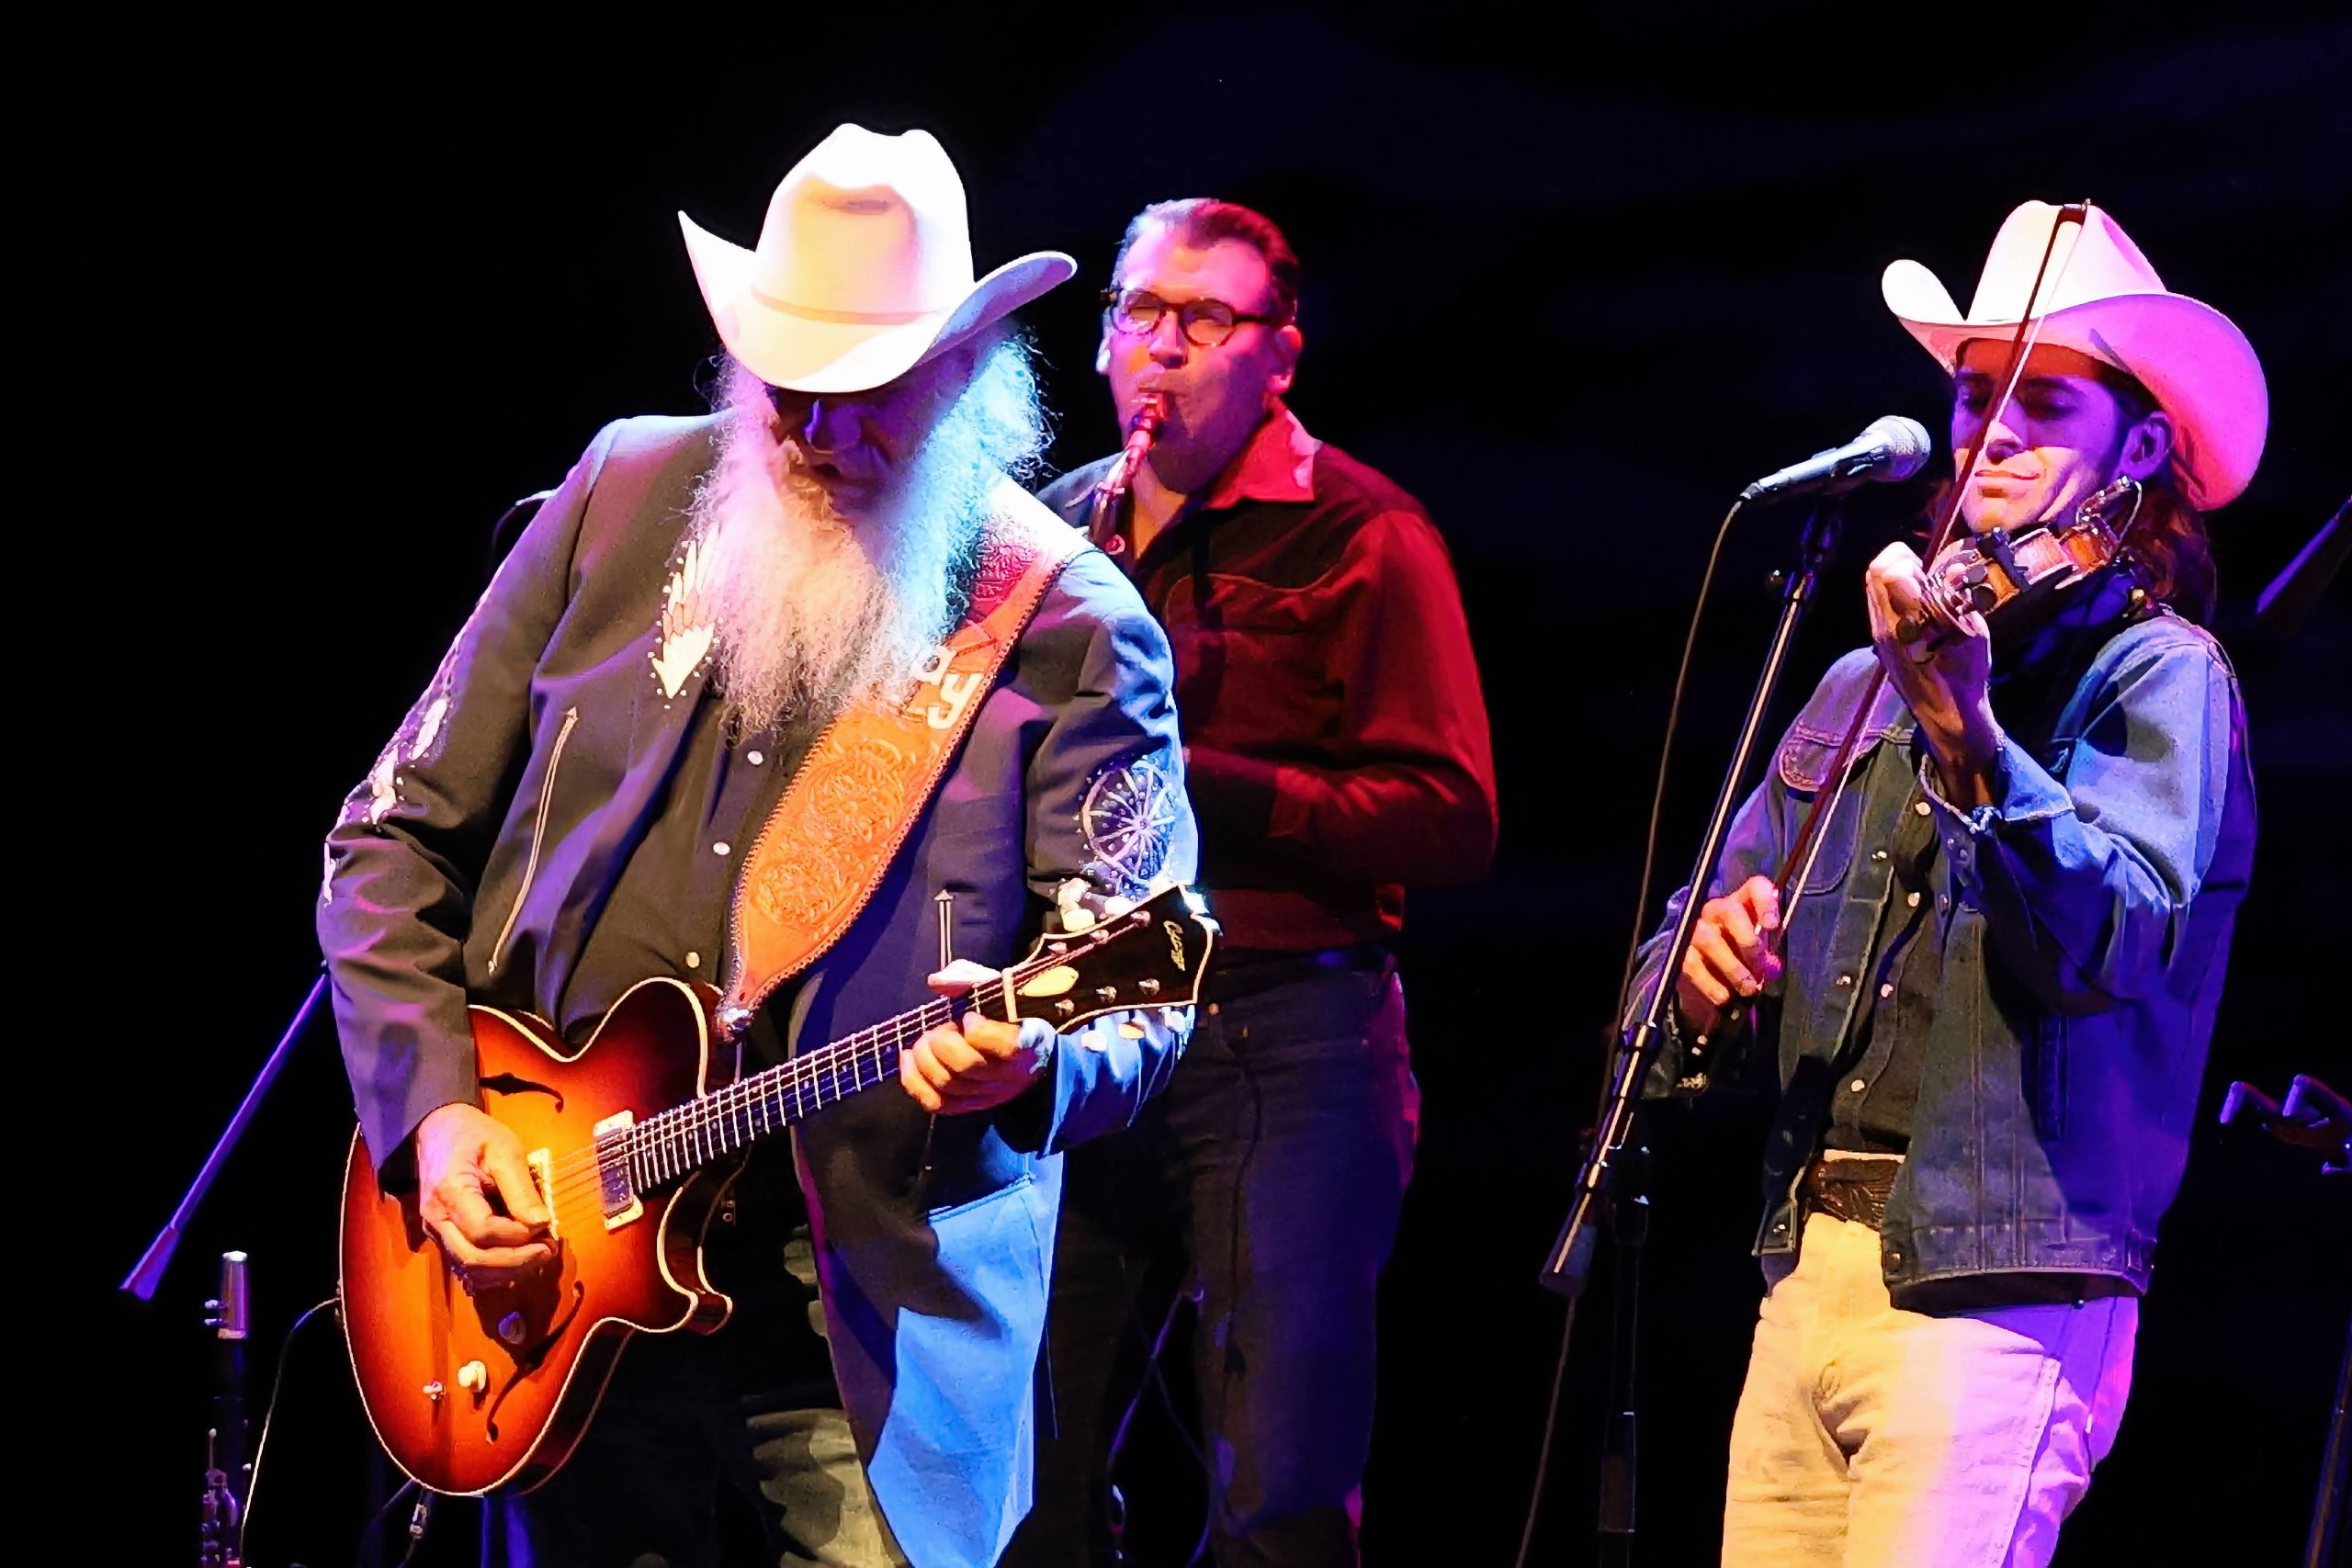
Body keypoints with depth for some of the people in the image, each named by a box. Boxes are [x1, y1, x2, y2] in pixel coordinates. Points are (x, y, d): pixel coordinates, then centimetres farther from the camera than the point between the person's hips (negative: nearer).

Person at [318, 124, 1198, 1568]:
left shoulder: (1072, 629, -5)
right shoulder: (625, 502, 5)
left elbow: (1143, 996, -8)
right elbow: (398, 837, 10)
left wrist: (1033, 1067, -31)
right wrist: (436, 1106, -3)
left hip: (872, 1325, -3)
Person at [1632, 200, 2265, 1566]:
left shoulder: (2158, 676, -2)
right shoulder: (1868, 683, 18)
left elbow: (2111, 938, -19)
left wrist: (1968, 737, -35)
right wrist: (1705, 963, -6)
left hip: (1994, 1290, -6)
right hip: (1809, 1277, 6)